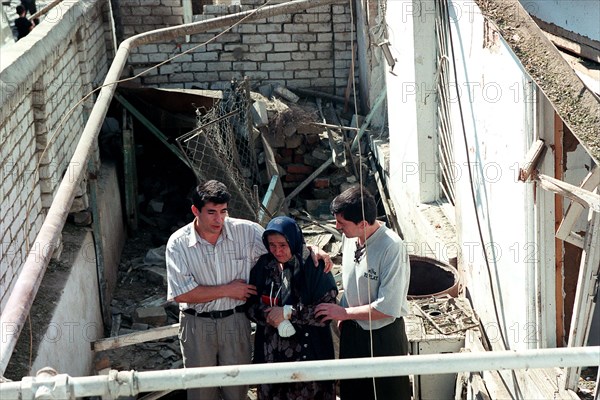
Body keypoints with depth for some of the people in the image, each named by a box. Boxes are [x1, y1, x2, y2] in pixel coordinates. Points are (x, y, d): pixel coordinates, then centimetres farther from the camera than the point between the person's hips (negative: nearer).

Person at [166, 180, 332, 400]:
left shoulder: (245, 231, -7)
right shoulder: (178, 243, -11)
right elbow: (181, 293, -15)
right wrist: (228, 290, -13)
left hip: (235, 321, 1)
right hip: (197, 324, -1)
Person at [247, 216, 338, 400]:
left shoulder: (313, 266, -9)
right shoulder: (263, 265, 4)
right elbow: (251, 306, 6)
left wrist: (288, 313, -15)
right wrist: (273, 317, -13)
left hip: (307, 351, -4)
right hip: (270, 353, 4)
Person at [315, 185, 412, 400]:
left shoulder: (392, 248, -26)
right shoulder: (349, 237, -4)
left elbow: (388, 307, -27)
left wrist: (343, 312, -18)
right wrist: (342, 318, 6)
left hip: (384, 335, -7)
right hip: (352, 331, 7)